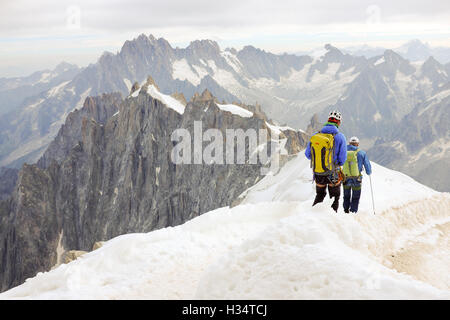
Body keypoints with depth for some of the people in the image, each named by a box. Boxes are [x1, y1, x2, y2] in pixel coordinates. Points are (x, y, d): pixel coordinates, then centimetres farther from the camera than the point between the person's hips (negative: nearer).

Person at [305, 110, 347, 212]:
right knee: (335, 198, 16)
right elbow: (342, 159, -11)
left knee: (319, 196, 24)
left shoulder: (315, 135, -3)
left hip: (318, 174, 3)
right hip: (333, 175, -3)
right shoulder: (340, 137, -12)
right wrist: (337, 164, 10)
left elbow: (307, 154, 2)